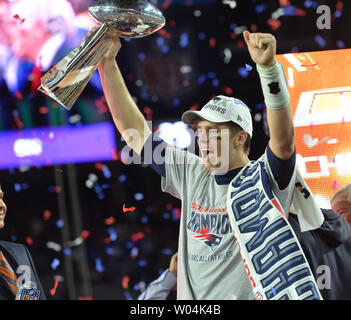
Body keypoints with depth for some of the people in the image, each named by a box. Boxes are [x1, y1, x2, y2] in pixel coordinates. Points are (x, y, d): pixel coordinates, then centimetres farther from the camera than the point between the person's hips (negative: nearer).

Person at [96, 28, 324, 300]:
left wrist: (268, 66, -33)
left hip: (248, 295, -4)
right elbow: (133, 130, 16)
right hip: (189, 298, 5)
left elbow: (283, 139, -22)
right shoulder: (191, 175, 13)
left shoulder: (264, 180, -2)